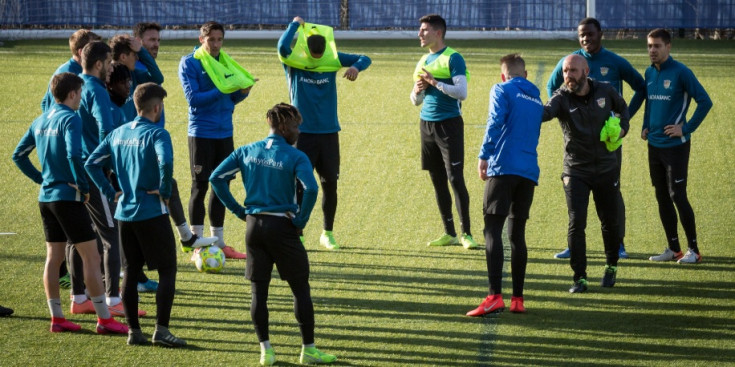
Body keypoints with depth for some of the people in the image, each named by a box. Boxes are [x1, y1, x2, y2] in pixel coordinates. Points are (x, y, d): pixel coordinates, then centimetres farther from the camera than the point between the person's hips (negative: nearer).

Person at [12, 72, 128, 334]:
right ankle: (104, 319, -4)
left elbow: (18, 155, 17)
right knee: (91, 256, -4)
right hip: (68, 197, -8)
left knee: (53, 257, 11)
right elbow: (73, 155, -26)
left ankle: (57, 318, 14)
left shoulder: (40, 121, 12)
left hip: (45, 197, 8)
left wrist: (41, 178, 16)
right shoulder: (70, 119, -13)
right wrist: (83, 186, -15)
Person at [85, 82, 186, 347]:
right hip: (152, 213, -7)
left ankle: (133, 331, 16)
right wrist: (164, 191, -16)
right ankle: (161, 330, -5)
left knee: (131, 270, 14)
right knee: (167, 269, 2)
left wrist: (110, 192, 9)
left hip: (124, 213, 7)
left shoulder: (118, 133, 8)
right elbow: (165, 163, -31)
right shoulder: (156, 134, -13)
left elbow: (92, 163, 7)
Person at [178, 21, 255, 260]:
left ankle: (218, 242, 18)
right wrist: (222, 90, -23)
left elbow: (231, 100, 13)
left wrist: (243, 91, -8)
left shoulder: (225, 62, 10)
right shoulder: (190, 63, -7)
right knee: (200, 186, -2)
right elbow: (193, 98, -16)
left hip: (224, 134, 6)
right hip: (202, 134, -6)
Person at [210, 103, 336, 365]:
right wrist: (301, 220, -11)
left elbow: (216, 178, 3)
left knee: (258, 291, 10)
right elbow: (310, 189, -24)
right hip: (282, 227, -4)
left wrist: (238, 210, 7)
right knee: (301, 289, 6)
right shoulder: (295, 157, -10)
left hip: (254, 226, 4)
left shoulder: (247, 152, 5)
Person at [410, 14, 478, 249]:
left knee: (455, 178, -9)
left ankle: (466, 234, -6)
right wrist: (417, 91, -3)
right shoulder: (424, 61, 14)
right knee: (437, 180, 8)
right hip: (427, 124, 7)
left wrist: (435, 82, -21)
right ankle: (449, 233, 13)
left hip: (449, 124, -7)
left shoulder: (453, 58, -8)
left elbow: (462, 93, -18)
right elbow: (416, 101, 19)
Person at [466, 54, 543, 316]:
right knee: (517, 233, 12)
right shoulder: (536, 99, 22)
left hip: (504, 167, -6)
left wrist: (484, 156, -10)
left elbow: (495, 123, -11)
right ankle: (518, 299, 9)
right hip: (530, 171, 6)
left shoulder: (502, 90, 3)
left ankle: (495, 296, -22)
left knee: (492, 229, -9)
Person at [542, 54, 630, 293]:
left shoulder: (605, 92, -5)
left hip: (606, 168, 2)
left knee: (609, 221, 12)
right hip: (576, 171, -2)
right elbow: (545, 112, -37)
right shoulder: (562, 98, -14)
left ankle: (611, 266, 36)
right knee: (576, 222, -11)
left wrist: (622, 128, 1)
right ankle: (579, 277, -1)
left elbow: (622, 107, 18)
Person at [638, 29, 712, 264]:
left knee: (677, 196, -7)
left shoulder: (680, 72, -11)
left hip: (675, 145, -7)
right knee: (662, 198, 9)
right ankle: (673, 249, 18)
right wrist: (646, 126, 11)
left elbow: (705, 102, -12)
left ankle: (693, 250, 3)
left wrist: (686, 129, -13)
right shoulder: (649, 73, 9)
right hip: (654, 145, 7)